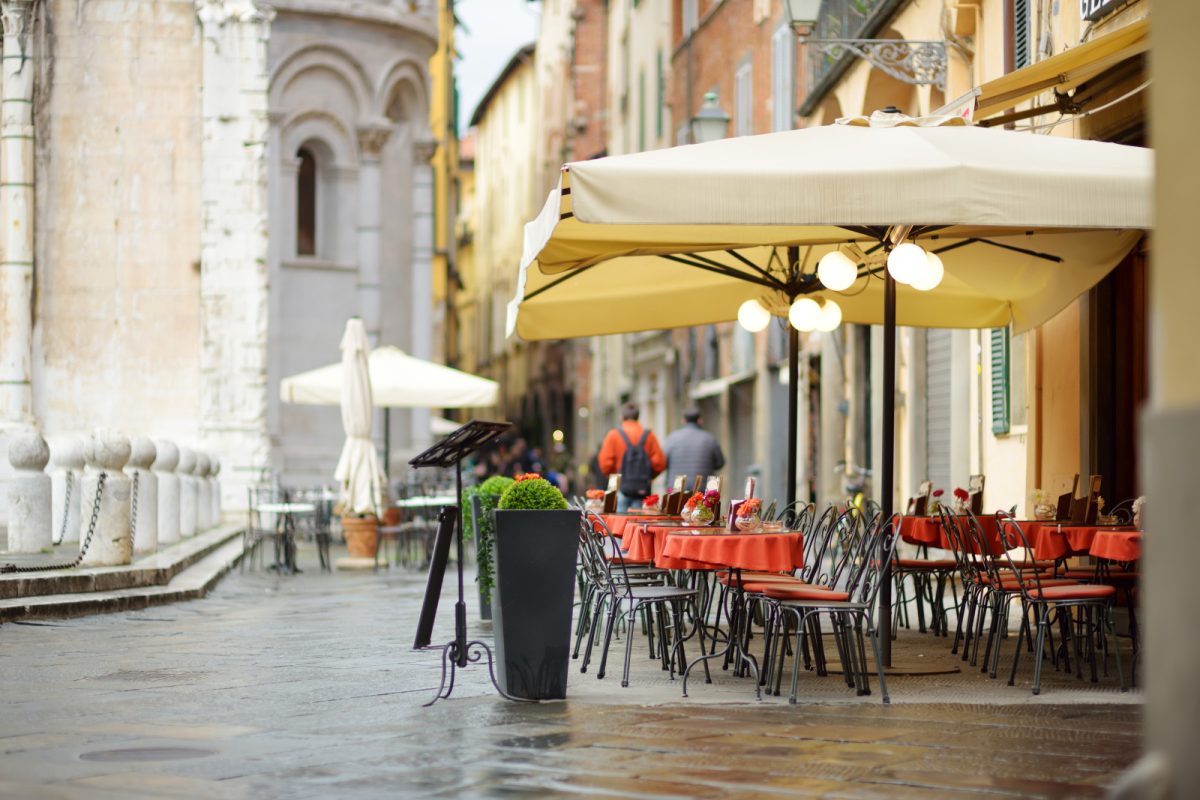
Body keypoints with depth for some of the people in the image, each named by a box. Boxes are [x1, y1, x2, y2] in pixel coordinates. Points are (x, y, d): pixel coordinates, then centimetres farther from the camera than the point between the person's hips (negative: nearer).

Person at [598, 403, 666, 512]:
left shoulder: (613, 435, -2)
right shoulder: (649, 435, 2)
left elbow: (605, 463, -6)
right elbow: (660, 463, -2)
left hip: (621, 487, -2)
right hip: (642, 490, 2)